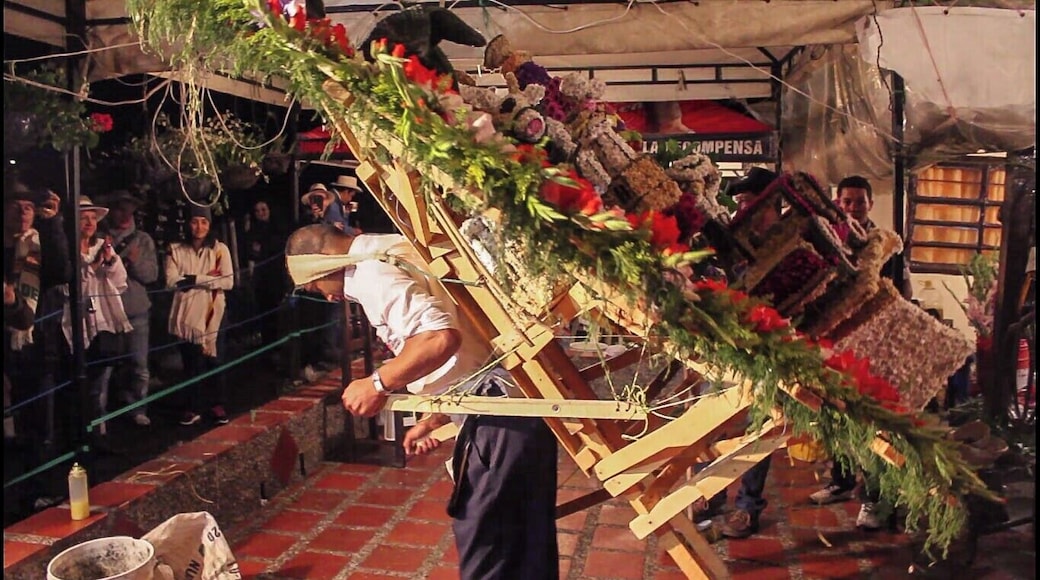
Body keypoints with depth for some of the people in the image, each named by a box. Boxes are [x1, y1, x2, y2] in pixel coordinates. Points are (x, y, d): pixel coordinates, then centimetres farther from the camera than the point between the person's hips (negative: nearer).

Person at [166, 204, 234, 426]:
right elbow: (172, 281, -7)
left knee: (213, 359, 3)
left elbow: (228, 282, -7)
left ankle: (217, 404, 18)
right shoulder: (176, 250, 4)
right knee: (191, 362, 6)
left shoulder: (220, 249, 2)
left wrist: (193, 279, -12)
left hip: (213, 313, -1)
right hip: (187, 314, 1)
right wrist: (208, 278, -15)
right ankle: (193, 408, 18)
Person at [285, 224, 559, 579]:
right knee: (529, 542, 21)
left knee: (484, 551, 5)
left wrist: (378, 383, -14)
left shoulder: (371, 274, -10)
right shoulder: (394, 255, 20)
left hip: (498, 411, -10)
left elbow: (442, 337, -28)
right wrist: (432, 422, 25)